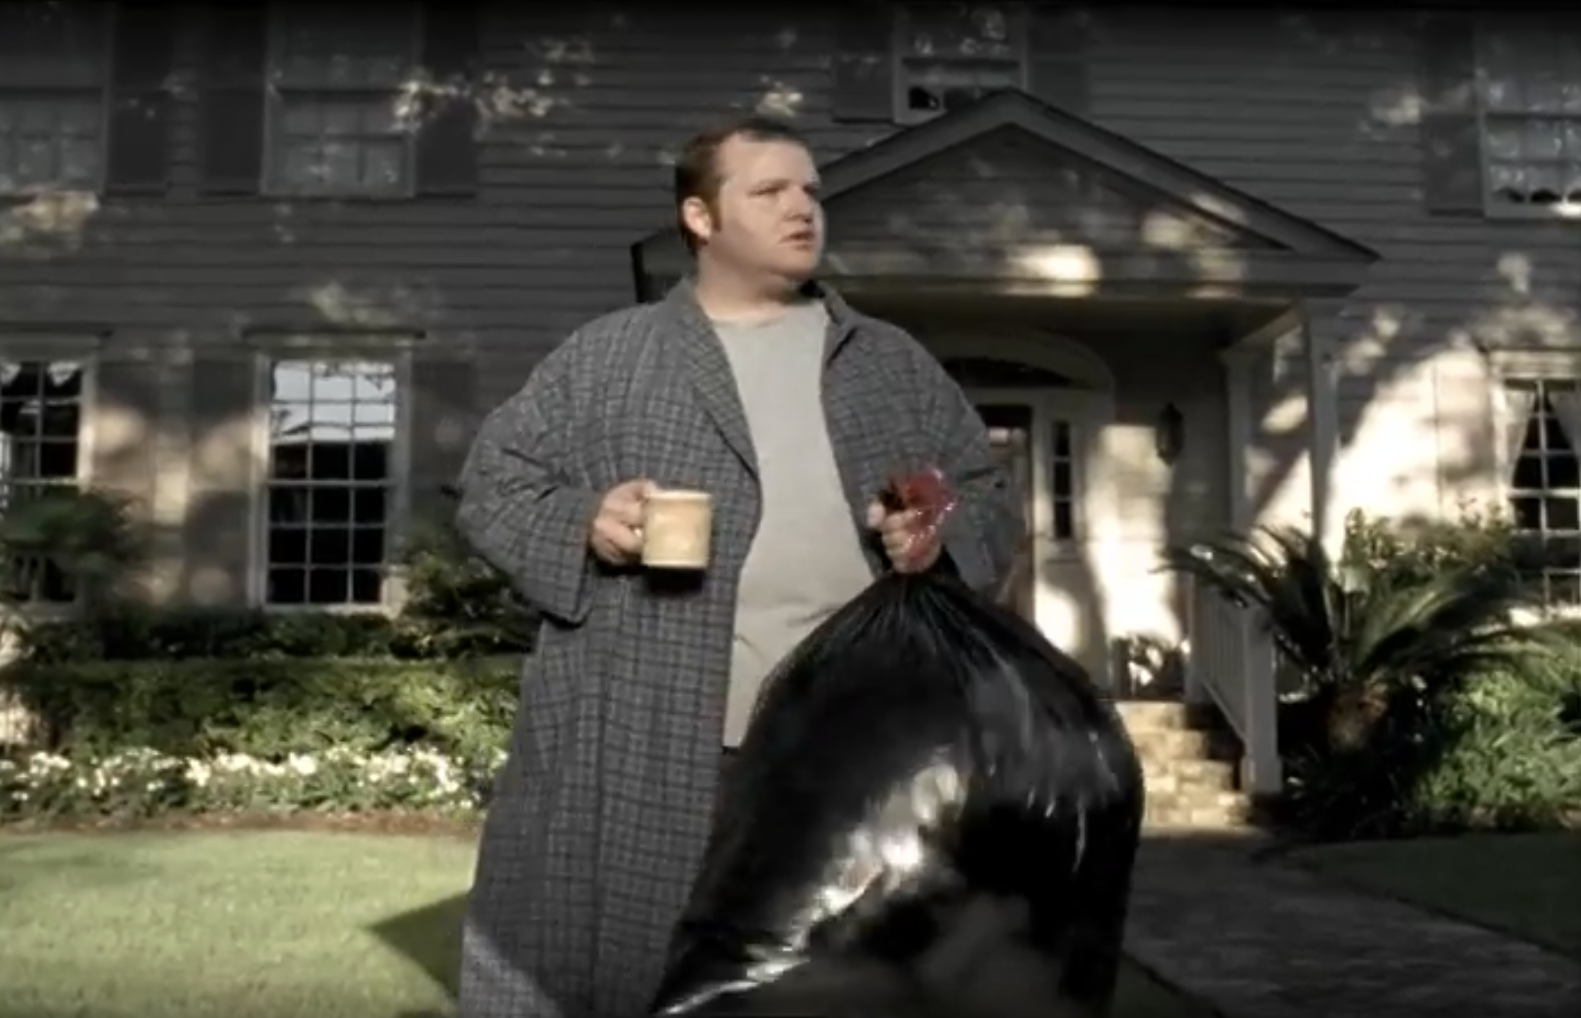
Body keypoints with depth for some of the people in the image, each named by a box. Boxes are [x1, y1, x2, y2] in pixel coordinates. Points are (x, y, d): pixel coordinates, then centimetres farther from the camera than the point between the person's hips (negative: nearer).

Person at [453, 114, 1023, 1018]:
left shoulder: (895, 362, 16)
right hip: (644, 753, -2)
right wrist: (581, 525, -12)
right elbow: (496, 479, 8)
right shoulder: (604, 355, 7)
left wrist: (945, 538, -5)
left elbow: (990, 496, 18)